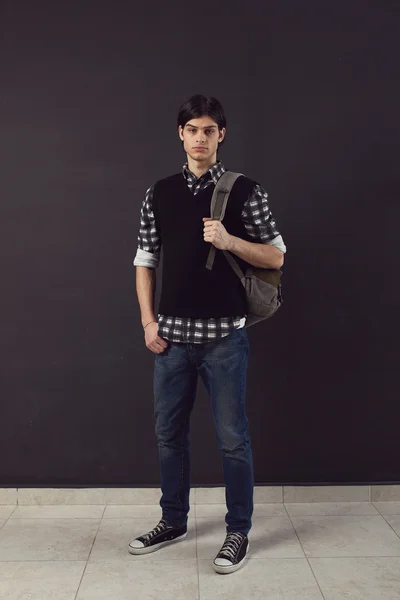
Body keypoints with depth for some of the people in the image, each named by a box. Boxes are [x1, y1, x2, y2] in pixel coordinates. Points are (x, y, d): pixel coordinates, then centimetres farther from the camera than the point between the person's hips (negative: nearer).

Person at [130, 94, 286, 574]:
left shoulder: (245, 191, -1)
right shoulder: (159, 193, 9)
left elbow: (276, 257, -1)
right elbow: (145, 260, 11)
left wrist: (229, 240, -18)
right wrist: (148, 321, 2)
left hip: (224, 336, -3)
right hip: (172, 335, 4)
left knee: (232, 438, 5)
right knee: (169, 432, 14)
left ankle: (238, 531, 24)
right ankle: (173, 522, 34)